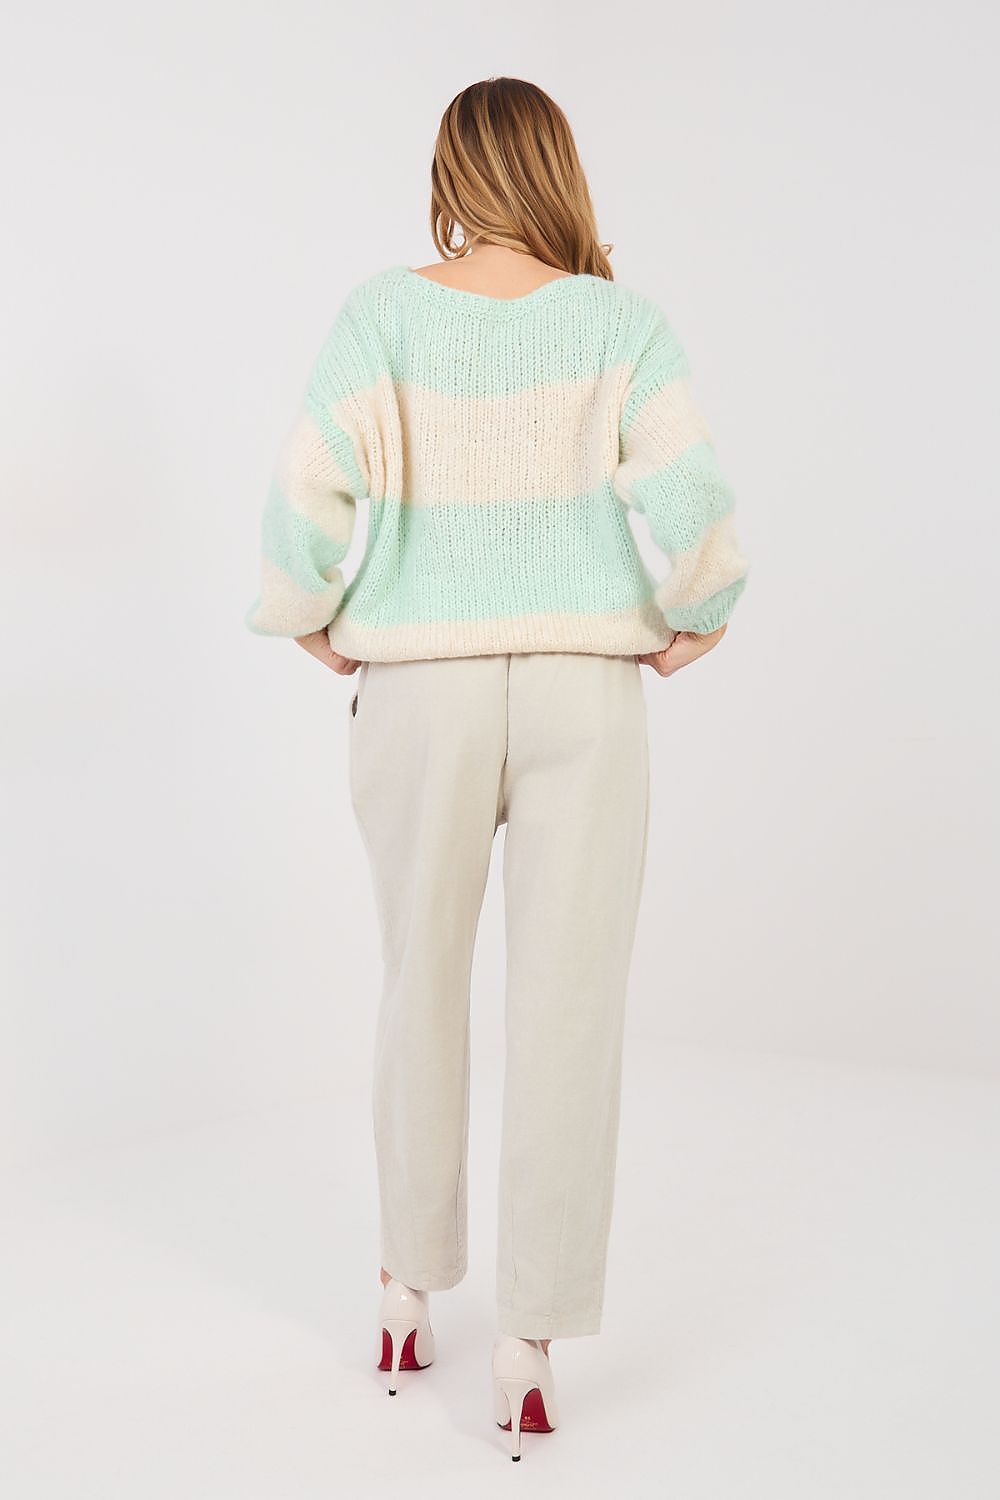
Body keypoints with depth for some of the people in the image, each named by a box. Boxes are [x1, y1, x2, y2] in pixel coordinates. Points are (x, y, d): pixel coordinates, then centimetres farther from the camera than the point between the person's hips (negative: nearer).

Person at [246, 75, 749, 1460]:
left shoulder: (384, 311, -2)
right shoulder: (624, 320, -1)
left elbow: (310, 488, -13)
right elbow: (689, 494, -14)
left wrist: (312, 623, 4)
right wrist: (694, 624, 3)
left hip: (422, 690, 1)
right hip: (585, 692, 0)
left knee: (423, 985, 17)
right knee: (570, 1011, 4)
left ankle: (410, 1294, 29)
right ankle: (529, 1350, 8)